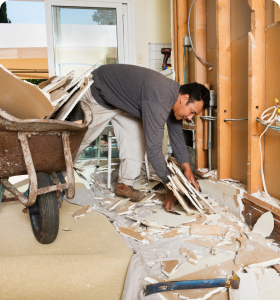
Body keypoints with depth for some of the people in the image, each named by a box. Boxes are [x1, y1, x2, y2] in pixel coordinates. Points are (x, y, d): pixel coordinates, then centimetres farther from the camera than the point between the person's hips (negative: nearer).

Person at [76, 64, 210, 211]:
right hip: (97, 96, -8)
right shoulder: (158, 100, -40)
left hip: (122, 100, 8)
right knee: (79, 138, 4)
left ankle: (124, 185, 4)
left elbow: (176, 134, -1)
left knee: (137, 136, -5)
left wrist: (186, 167, -9)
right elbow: (153, 147, -38)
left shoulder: (174, 93, -10)